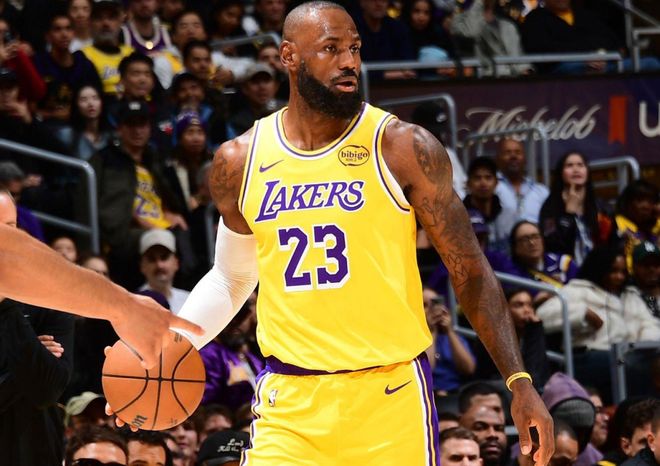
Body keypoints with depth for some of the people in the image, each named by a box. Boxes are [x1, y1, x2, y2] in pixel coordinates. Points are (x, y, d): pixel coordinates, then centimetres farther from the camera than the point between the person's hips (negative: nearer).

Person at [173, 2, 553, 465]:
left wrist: (519, 382, -9)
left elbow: (470, 271, -2)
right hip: (288, 399, 2)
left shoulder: (404, 148, -5)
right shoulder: (239, 161, 5)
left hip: (391, 396, -2)